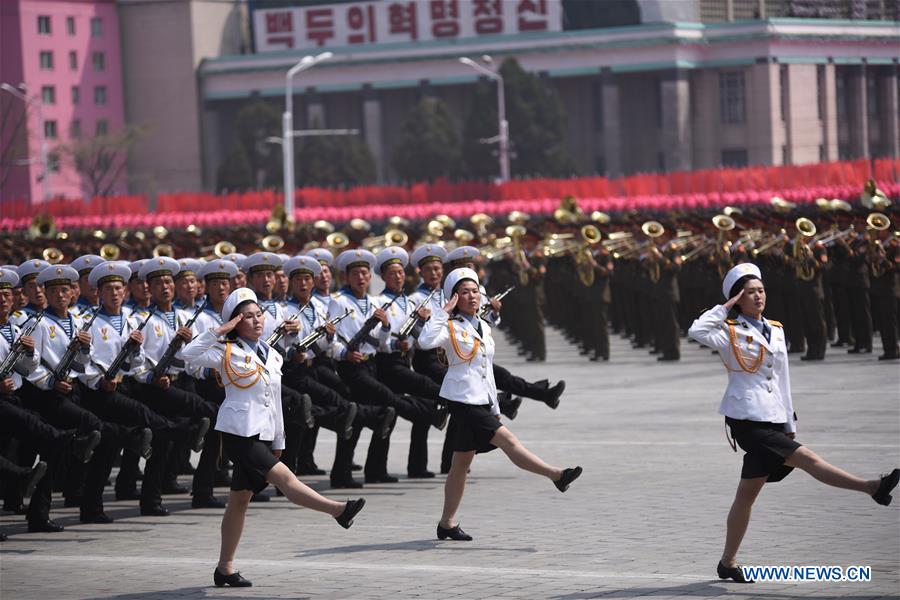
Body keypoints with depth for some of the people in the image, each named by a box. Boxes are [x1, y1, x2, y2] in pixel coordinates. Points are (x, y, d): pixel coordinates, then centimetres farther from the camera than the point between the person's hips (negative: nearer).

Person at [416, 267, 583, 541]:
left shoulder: (483, 326, 16)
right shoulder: (451, 327, -7)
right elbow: (426, 341, -29)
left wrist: (495, 406, 23)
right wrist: (443, 312, -23)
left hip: (480, 401, 8)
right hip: (462, 400, -8)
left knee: (462, 463, 10)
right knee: (507, 439, -16)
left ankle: (447, 523, 14)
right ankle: (556, 475, -18)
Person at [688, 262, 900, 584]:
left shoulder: (776, 331, 16)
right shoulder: (730, 331, -4)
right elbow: (697, 331, -25)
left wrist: (790, 423, 19)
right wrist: (726, 306, -15)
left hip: (772, 420, 7)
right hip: (746, 420, -7)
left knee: (748, 494, 9)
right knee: (805, 457, -18)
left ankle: (728, 562, 14)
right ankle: (873, 488, -23)